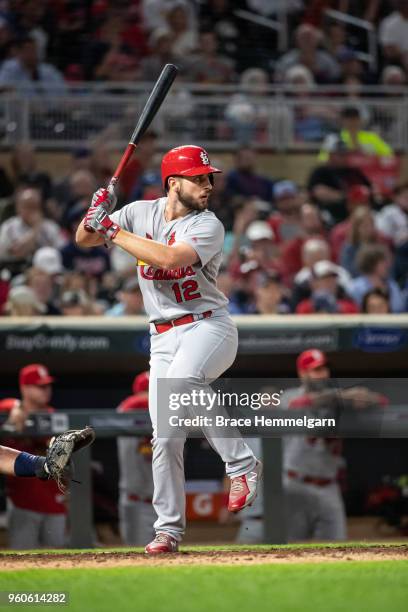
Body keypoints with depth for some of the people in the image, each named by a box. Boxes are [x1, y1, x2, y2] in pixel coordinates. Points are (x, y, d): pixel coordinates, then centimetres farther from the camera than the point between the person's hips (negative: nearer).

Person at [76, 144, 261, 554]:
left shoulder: (208, 226, -8)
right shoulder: (141, 213, 6)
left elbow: (169, 258, -25)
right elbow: (84, 239, 8)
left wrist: (114, 231, -18)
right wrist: (97, 212, -14)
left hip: (208, 325, -4)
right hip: (163, 336, 4)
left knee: (181, 379, -35)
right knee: (165, 437, -1)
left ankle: (241, 465, -25)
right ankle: (168, 528, 9)